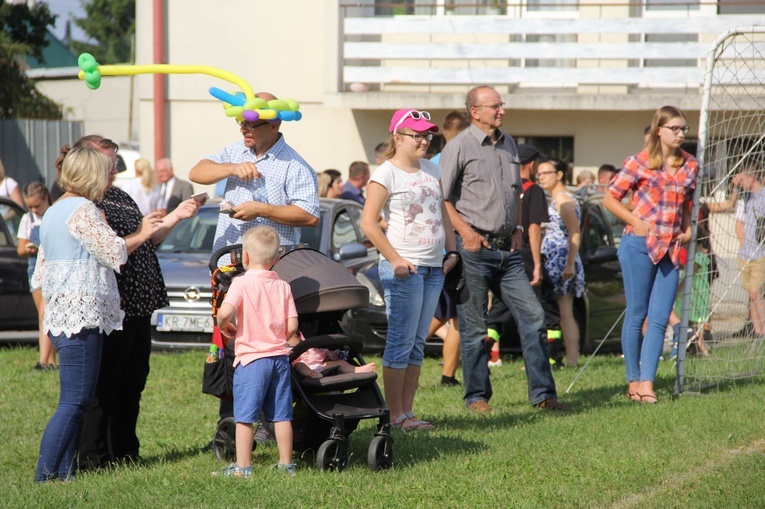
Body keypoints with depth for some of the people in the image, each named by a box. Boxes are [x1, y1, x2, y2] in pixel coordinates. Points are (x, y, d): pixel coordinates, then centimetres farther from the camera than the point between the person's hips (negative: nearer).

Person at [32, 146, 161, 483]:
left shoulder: (52, 213, 21)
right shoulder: (82, 209, -9)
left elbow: (39, 275, 24)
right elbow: (114, 252, -10)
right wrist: (141, 235, 5)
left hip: (58, 314, 10)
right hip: (82, 313, -10)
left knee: (77, 400, 10)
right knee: (74, 401, -11)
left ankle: (64, 471, 6)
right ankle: (46, 474, -16)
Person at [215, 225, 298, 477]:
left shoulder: (242, 283, -8)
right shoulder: (283, 287, 4)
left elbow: (225, 312, -23)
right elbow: (292, 326, 1)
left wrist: (224, 326, -1)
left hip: (250, 357, -4)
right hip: (279, 357, 4)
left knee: (244, 416, 1)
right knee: (281, 415, 10)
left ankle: (243, 466, 1)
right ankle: (286, 463, 16)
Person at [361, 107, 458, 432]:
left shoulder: (431, 170, 14)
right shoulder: (387, 173, -7)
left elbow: (443, 214, 23)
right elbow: (368, 222, -12)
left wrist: (451, 252, 11)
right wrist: (395, 259, -16)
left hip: (434, 267, 7)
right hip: (404, 267, -7)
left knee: (418, 343, 9)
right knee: (401, 341, -6)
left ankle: (408, 411, 13)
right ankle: (396, 416, -3)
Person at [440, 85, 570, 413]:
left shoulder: (508, 144, 15)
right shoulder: (459, 146, -5)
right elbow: (442, 198, -8)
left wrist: (518, 228, 12)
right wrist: (466, 232, -16)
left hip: (507, 248, 6)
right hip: (475, 248, -6)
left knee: (533, 316, 1)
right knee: (474, 327, 0)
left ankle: (542, 393, 5)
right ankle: (477, 396, 11)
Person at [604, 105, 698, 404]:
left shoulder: (690, 166, 11)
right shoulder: (639, 163, -3)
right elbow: (610, 198, 1)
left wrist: (687, 229, 9)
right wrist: (636, 222, -9)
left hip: (671, 248, 4)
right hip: (639, 245, -4)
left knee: (660, 319, -2)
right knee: (637, 314, 2)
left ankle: (647, 383, -2)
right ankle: (633, 380, 11)